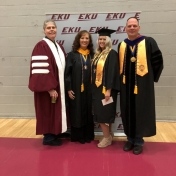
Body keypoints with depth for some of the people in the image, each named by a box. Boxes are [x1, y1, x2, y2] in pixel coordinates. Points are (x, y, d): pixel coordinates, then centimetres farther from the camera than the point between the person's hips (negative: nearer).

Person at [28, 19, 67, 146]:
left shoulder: (59, 47, 12)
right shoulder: (41, 46, -13)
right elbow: (40, 70, -21)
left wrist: (65, 87, 12)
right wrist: (50, 88, -23)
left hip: (58, 86, 8)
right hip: (48, 87, -8)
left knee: (56, 111, 14)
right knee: (48, 111, 3)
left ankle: (53, 135, 27)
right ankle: (48, 137, 17)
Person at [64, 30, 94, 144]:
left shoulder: (92, 55, 8)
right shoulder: (72, 55, -2)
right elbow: (67, 73, -5)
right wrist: (68, 89, -11)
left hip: (89, 89, 3)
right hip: (76, 89, -3)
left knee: (88, 112, 11)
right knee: (77, 113, 5)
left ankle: (88, 135, 24)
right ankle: (78, 136, 20)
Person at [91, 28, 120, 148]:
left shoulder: (112, 54, -10)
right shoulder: (97, 54, 14)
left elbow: (112, 72, -17)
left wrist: (108, 90, -22)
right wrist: (93, 88, 11)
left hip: (106, 88, -8)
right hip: (97, 88, 8)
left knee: (103, 114, -4)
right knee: (100, 113, 11)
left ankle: (107, 138, 11)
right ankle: (108, 136, 24)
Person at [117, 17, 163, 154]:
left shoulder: (148, 42, -5)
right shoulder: (122, 45, 9)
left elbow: (157, 60, -4)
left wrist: (151, 78, -4)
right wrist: (121, 80, 7)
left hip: (142, 85, -4)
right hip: (126, 86, 4)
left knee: (140, 112, 4)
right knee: (128, 113, 10)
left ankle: (139, 141, 19)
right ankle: (130, 139, 25)